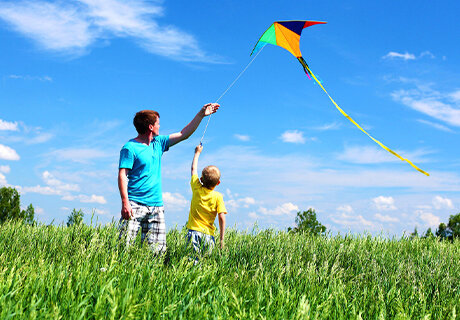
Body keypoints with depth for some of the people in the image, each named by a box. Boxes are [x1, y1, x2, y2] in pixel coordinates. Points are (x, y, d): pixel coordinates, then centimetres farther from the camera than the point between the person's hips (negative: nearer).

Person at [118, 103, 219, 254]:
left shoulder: (158, 143, 14)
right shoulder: (130, 148, -5)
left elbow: (183, 134, 20)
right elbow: (122, 175, -10)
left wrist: (201, 114, 20)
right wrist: (125, 202, -21)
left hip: (156, 206, 6)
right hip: (135, 205, -6)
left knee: (158, 249, 0)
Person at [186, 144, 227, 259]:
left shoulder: (197, 189, 4)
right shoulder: (217, 197, -1)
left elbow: (193, 168, 21)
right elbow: (222, 218, -5)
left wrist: (197, 152, 34)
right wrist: (222, 238, 1)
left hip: (193, 231, 1)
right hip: (208, 235, -1)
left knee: (193, 260, -8)